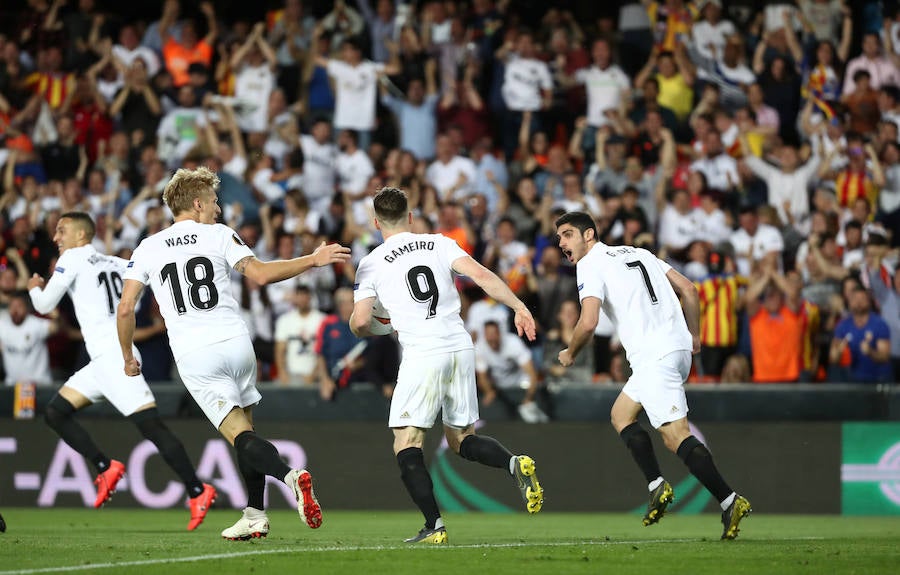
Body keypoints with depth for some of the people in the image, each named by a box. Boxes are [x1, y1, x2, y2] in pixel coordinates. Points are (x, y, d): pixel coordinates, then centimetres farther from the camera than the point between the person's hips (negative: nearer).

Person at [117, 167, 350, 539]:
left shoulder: (147, 249, 9)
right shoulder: (219, 235, 4)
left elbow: (125, 308, 5)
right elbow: (260, 274, -8)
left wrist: (128, 357, 18)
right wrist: (313, 260, 1)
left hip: (193, 355, -1)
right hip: (235, 342, 1)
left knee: (241, 436, -5)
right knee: (244, 426, 17)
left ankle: (289, 475, -33)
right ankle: (255, 516, 14)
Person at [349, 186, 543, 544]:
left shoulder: (371, 263, 6)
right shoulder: (439, 244, 13)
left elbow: (360, 322, 0)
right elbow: (481, 276, -1)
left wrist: (377, 329, 23)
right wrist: (519, 307, -1)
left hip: (422, 354, -4)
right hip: (461, 347, 4)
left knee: (407, 445, 3)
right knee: (461, 439, 17)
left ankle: (434, 526, -10)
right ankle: (515, 464, -11)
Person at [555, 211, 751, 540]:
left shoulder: (591, 264, -2)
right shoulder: (637, 253, 22)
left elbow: (588, 323, -14)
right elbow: (688, 289, 18)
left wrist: (570, 354, 4)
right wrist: (694, 335, 25)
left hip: (654, 358, -9)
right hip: (677, 347, 9)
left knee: (676, 436, -13)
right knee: (621, 415, 21)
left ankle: (729, 501, -23)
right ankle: (657, 487, 10)